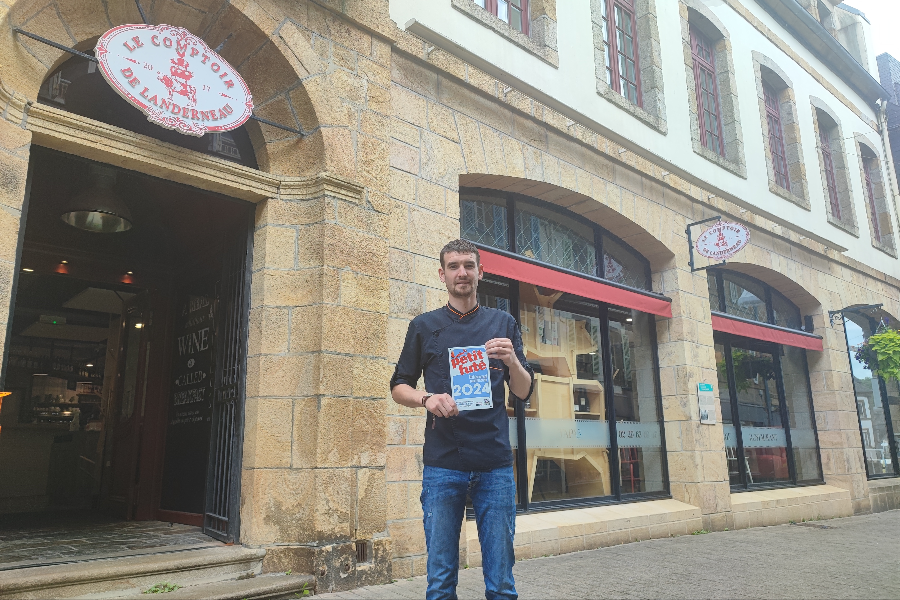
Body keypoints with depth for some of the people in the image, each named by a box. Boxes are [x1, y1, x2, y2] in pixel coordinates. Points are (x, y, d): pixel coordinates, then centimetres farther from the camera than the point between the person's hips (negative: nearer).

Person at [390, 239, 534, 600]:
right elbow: (399, 387, 13)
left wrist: (512, 361, -12)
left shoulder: (503, 324, 11)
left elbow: (524, 393, 9)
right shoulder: (424, 326, 10)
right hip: (442, 464, 0)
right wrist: (427, 399, -9)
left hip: (495, 464, 1)